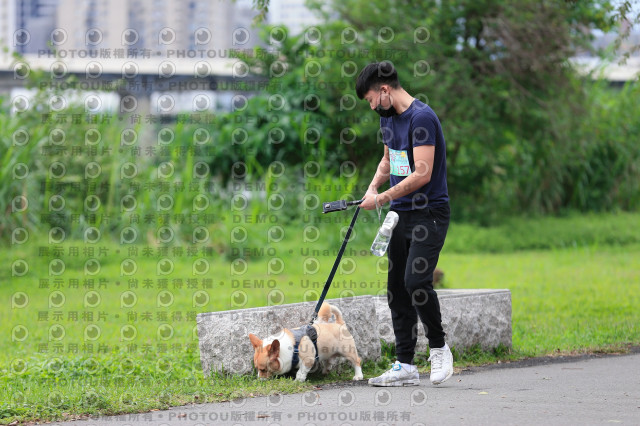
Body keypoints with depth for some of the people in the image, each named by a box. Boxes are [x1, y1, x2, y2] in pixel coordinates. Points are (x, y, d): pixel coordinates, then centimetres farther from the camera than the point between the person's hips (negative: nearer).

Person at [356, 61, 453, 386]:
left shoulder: (421, 117, -16)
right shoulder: (388, 117, 13)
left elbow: (422, 174, -22)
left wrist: (383, 198, -15)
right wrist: (374, 186, 10)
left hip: (429, 213, -9)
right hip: (402, 214, 9)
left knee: (416, 281, -21)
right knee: (397, 287, 5)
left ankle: (439, 347, 0)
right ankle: (405, 366, 7)